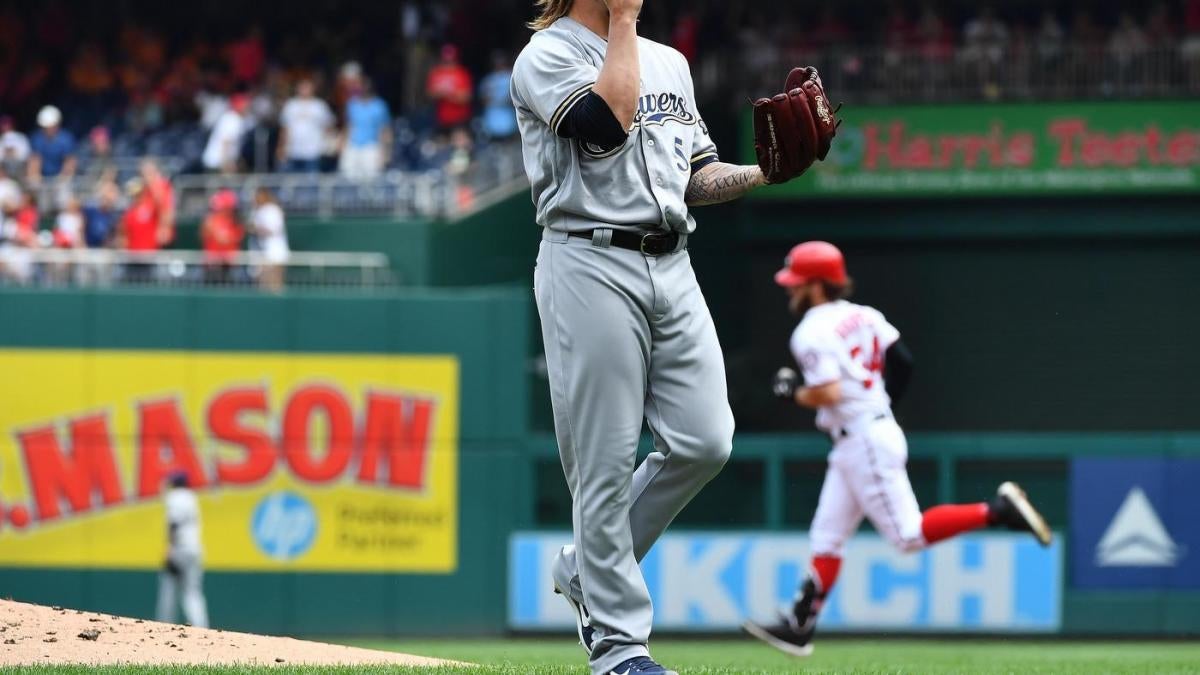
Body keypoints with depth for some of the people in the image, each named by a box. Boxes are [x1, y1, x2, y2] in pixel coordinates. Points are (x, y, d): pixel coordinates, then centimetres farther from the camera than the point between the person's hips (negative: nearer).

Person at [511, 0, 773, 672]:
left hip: (672, 266, 7)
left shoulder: (670, 63, 20)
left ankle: (586, 569, 17)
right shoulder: (546, 56, -2)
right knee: (607, 460, -6)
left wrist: (761, 173, 3)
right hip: (591, 268, -7)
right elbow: (606, 124, -21)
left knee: (704, 442, -3)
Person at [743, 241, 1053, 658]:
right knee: (826, 540, 9)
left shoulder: (813, 332, -15)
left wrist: (793, 393, -6)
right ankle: (798, 628, 8)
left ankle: (998, 511, -11)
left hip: (864, 441, -10)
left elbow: (828, 393, -24)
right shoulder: (863, 316, 11)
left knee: (909, 536, -8)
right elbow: (902, 362, 10)